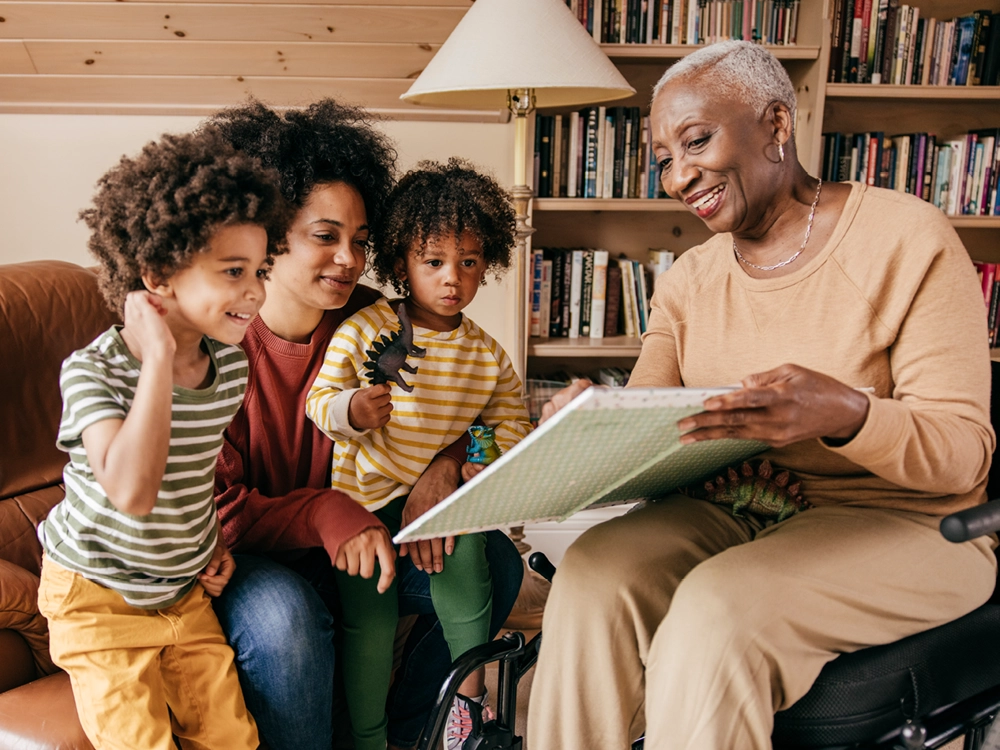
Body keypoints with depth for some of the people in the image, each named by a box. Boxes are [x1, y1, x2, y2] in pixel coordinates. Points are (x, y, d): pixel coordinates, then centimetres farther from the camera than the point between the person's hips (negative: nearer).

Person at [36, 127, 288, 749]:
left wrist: (215, 540, 5)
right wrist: (158, 358, -37)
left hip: (184, 588, 5)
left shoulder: (231, 364, -6)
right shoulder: (93, 369, -23)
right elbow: (131, 491, -40)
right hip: (97, 594, -4)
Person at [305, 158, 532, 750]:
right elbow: (319, 400, -3)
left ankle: (471, 684, -2)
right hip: (366, 496, -2)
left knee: (463, 547, -26)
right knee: (368, 612, -10)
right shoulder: (363, 330, -5)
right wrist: (349, 411, -25)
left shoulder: (487, 355, 4)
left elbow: (509, 419, 10)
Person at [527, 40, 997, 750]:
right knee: (595, 573, -24)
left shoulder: (908, 237, -8)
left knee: (718, 611, -31)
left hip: (896, 521, -4)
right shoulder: (686, 281, 9)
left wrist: (845, 414, -33)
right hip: (730, 512, 5)